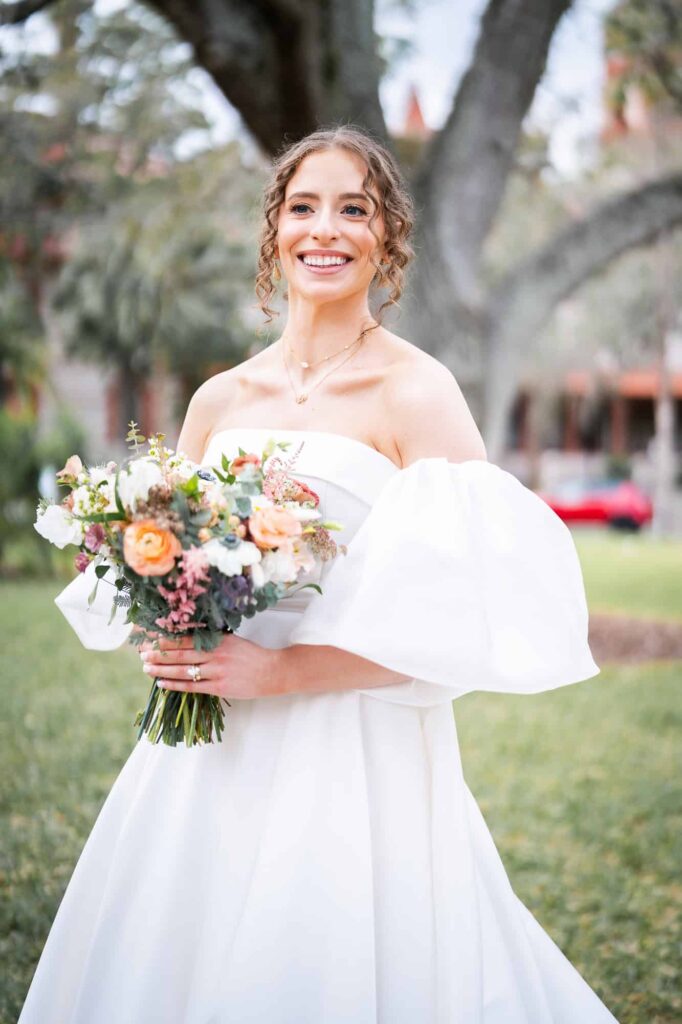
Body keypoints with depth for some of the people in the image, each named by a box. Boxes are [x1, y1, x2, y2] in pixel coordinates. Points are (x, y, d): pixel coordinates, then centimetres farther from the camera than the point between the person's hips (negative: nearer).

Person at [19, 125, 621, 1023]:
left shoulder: (416, 392, -7)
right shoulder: (219, 399, 8)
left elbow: (466, 616, -14)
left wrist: (279, 670, -17)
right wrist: (165, 645, -4)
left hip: (356, 766, -5)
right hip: (204, 760, 5)